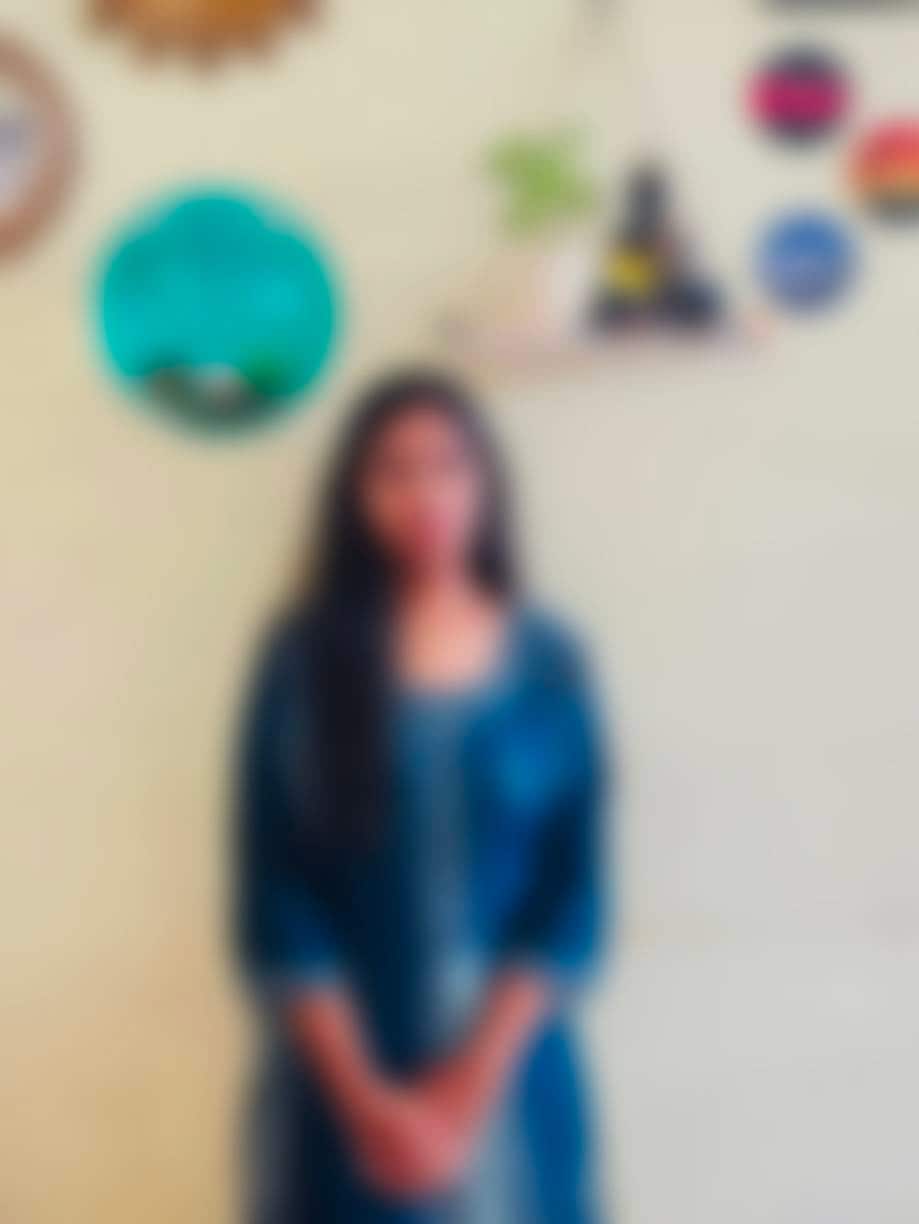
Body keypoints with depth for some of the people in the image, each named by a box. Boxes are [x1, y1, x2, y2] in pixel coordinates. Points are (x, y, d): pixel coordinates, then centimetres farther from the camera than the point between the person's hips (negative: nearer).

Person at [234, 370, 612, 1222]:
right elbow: (272, 899, -5)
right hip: (344, 1073, -1)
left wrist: (471, 1080, -11)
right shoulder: (305, 659, -2)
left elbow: (573, 893, -2)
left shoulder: (546, 663, 1)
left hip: (509, 1074, 1)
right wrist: (367, 1096, -12)